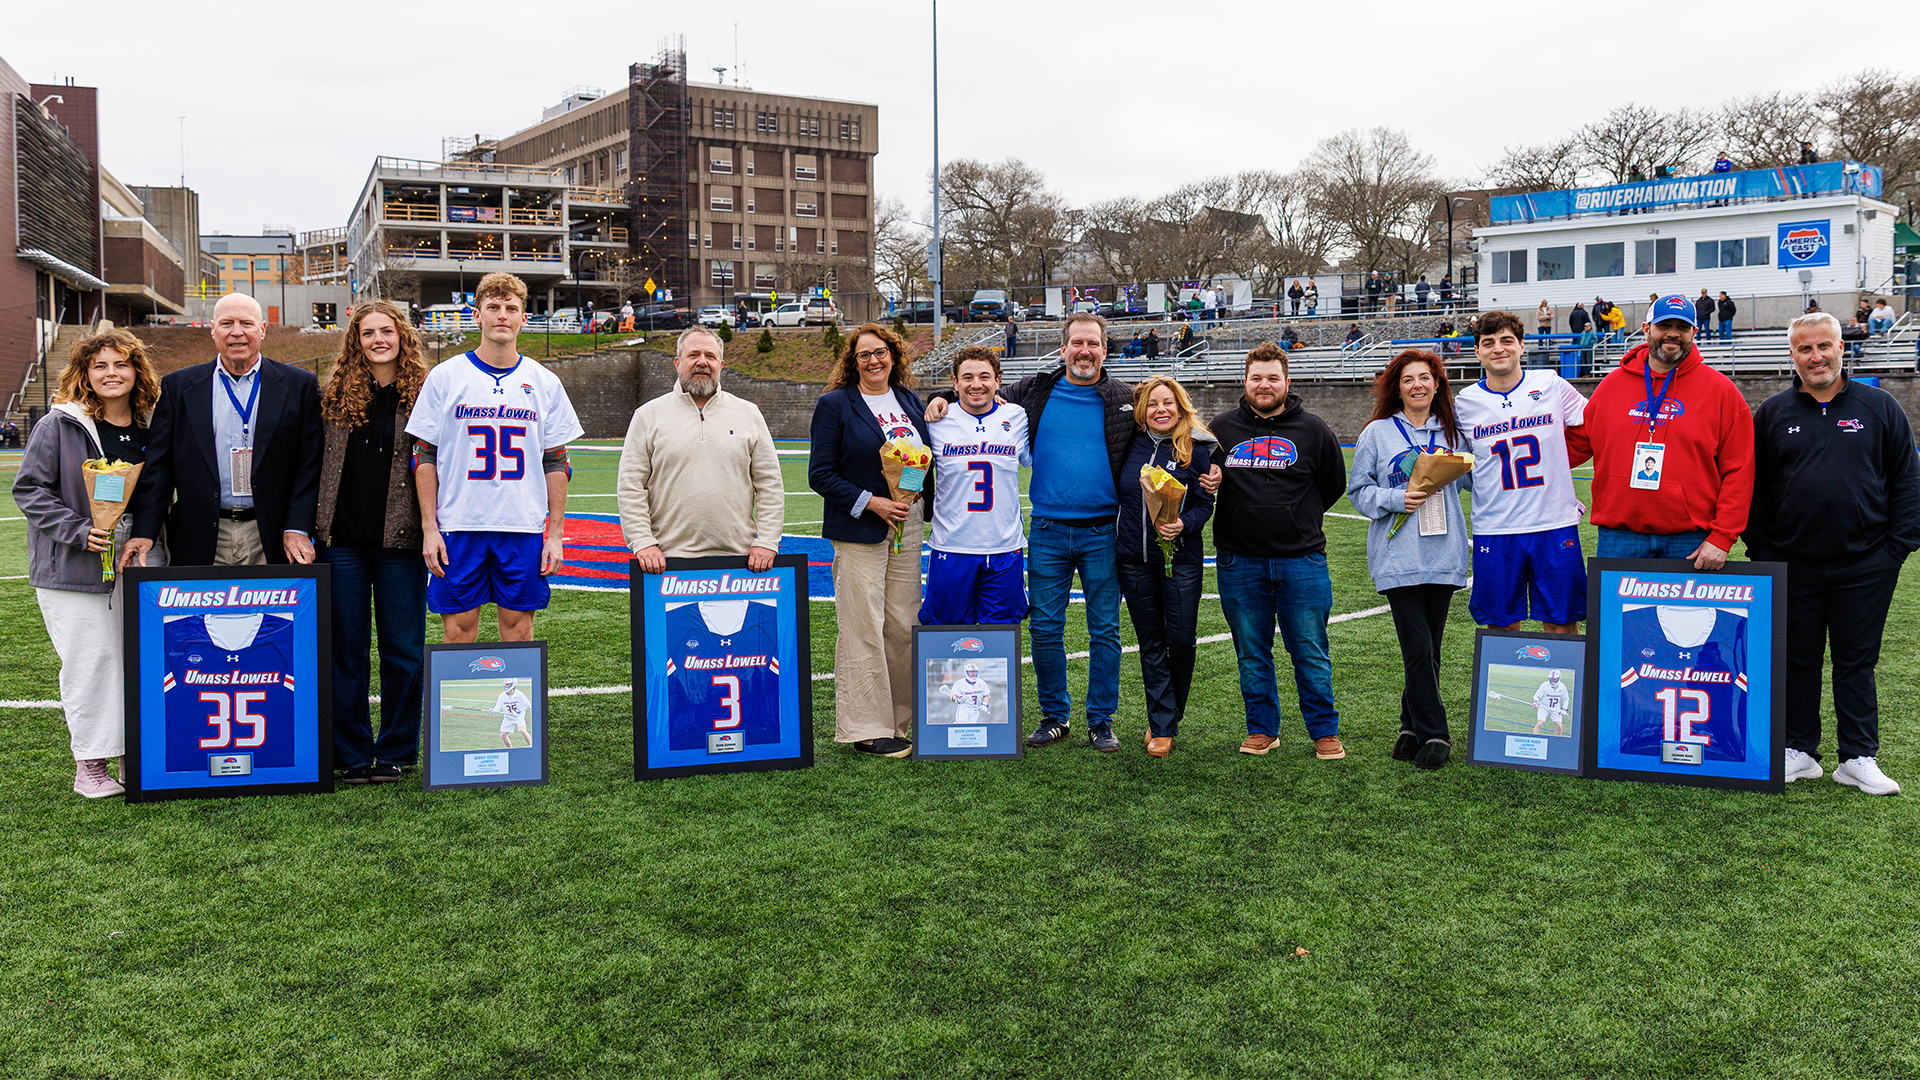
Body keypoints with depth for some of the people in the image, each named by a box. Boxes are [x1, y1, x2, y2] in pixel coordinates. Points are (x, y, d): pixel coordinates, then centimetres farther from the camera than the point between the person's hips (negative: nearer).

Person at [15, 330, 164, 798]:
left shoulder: (150, 426, 9)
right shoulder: (60, 425, -4)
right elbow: (29, 488, -5)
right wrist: (78, 531, -15)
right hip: (77, 564, -4)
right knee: (91, 658, -3)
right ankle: (90, 765, 8)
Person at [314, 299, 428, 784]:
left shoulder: (424, 394, 2)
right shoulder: (332, 396, 7)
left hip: (400, 542, -1)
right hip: (341, 539, 2)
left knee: (403, 650, 4)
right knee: (345, 648, 6)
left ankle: (396, 752, 17)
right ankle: (351, 754, 16)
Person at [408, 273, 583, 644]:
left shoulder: (545, 383, 7)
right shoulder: (444, 378, 3)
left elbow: (556, 464, 9)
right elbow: (424, 458, 3)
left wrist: (555, 533, 3)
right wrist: (429, 528, -4)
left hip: (525, 529, 1)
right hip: (458, 527, -1)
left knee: (518, 626, 5)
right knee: (458, 627, 2)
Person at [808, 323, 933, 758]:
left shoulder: (910, 401, 14)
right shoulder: (835, 404, -2)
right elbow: (820, 474, -6)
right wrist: (871, 502, -14)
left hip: (909, 525, 5)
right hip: (859, 528, -5)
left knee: (903, 625, 6)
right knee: (863, 628, -6)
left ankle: (899, 721, 16)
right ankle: (866, 729, 1)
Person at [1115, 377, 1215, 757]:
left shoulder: (1196, 448, -3)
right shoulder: (1132, 444, 6)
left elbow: (1205, 504, -5)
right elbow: (1119, 494, 18)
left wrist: (1183, 525, -21)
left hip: (1181, 558, -2)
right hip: (1134, 558, 3)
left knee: (1181, 639, -1)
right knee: (1150, 643, 7)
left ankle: (1169, 717, 20)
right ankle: (1161, 727, 15)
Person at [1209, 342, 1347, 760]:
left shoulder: (1313, 430, 2)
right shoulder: (1221, 428, 5)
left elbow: (1334, 485, 13)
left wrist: (1299, 520, 9)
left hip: (1302, 560, -1)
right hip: (1238, 563, 2)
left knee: (1311, 654, 4)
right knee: (1252, 655, 9)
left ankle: (1324, 732, 16)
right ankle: (1262, 729, 22)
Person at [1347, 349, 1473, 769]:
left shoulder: (1453, 432, 13)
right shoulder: (1377, 433, 4)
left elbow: (1473, 479, 16)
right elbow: (1359, 490, 4)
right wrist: (1396, 499, -12)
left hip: (1443, 556, 3)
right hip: (1397, 557, -3)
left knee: (1429, 651, 7)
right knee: (1418, 649, -8)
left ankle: (1412, 726, 21)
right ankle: (1433, 735, 2)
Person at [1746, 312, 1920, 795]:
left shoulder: (1879, 407, 5)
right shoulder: (1772, 413, 6)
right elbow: (1754, 487, 8)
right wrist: (1761, 550, 2)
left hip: (1865, 565, -1)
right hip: (1793, 565, 1)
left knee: (1856, 663, 6)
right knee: (1798, 660, 8)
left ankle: (1859, 758, 14)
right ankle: (1798, 751, 18)